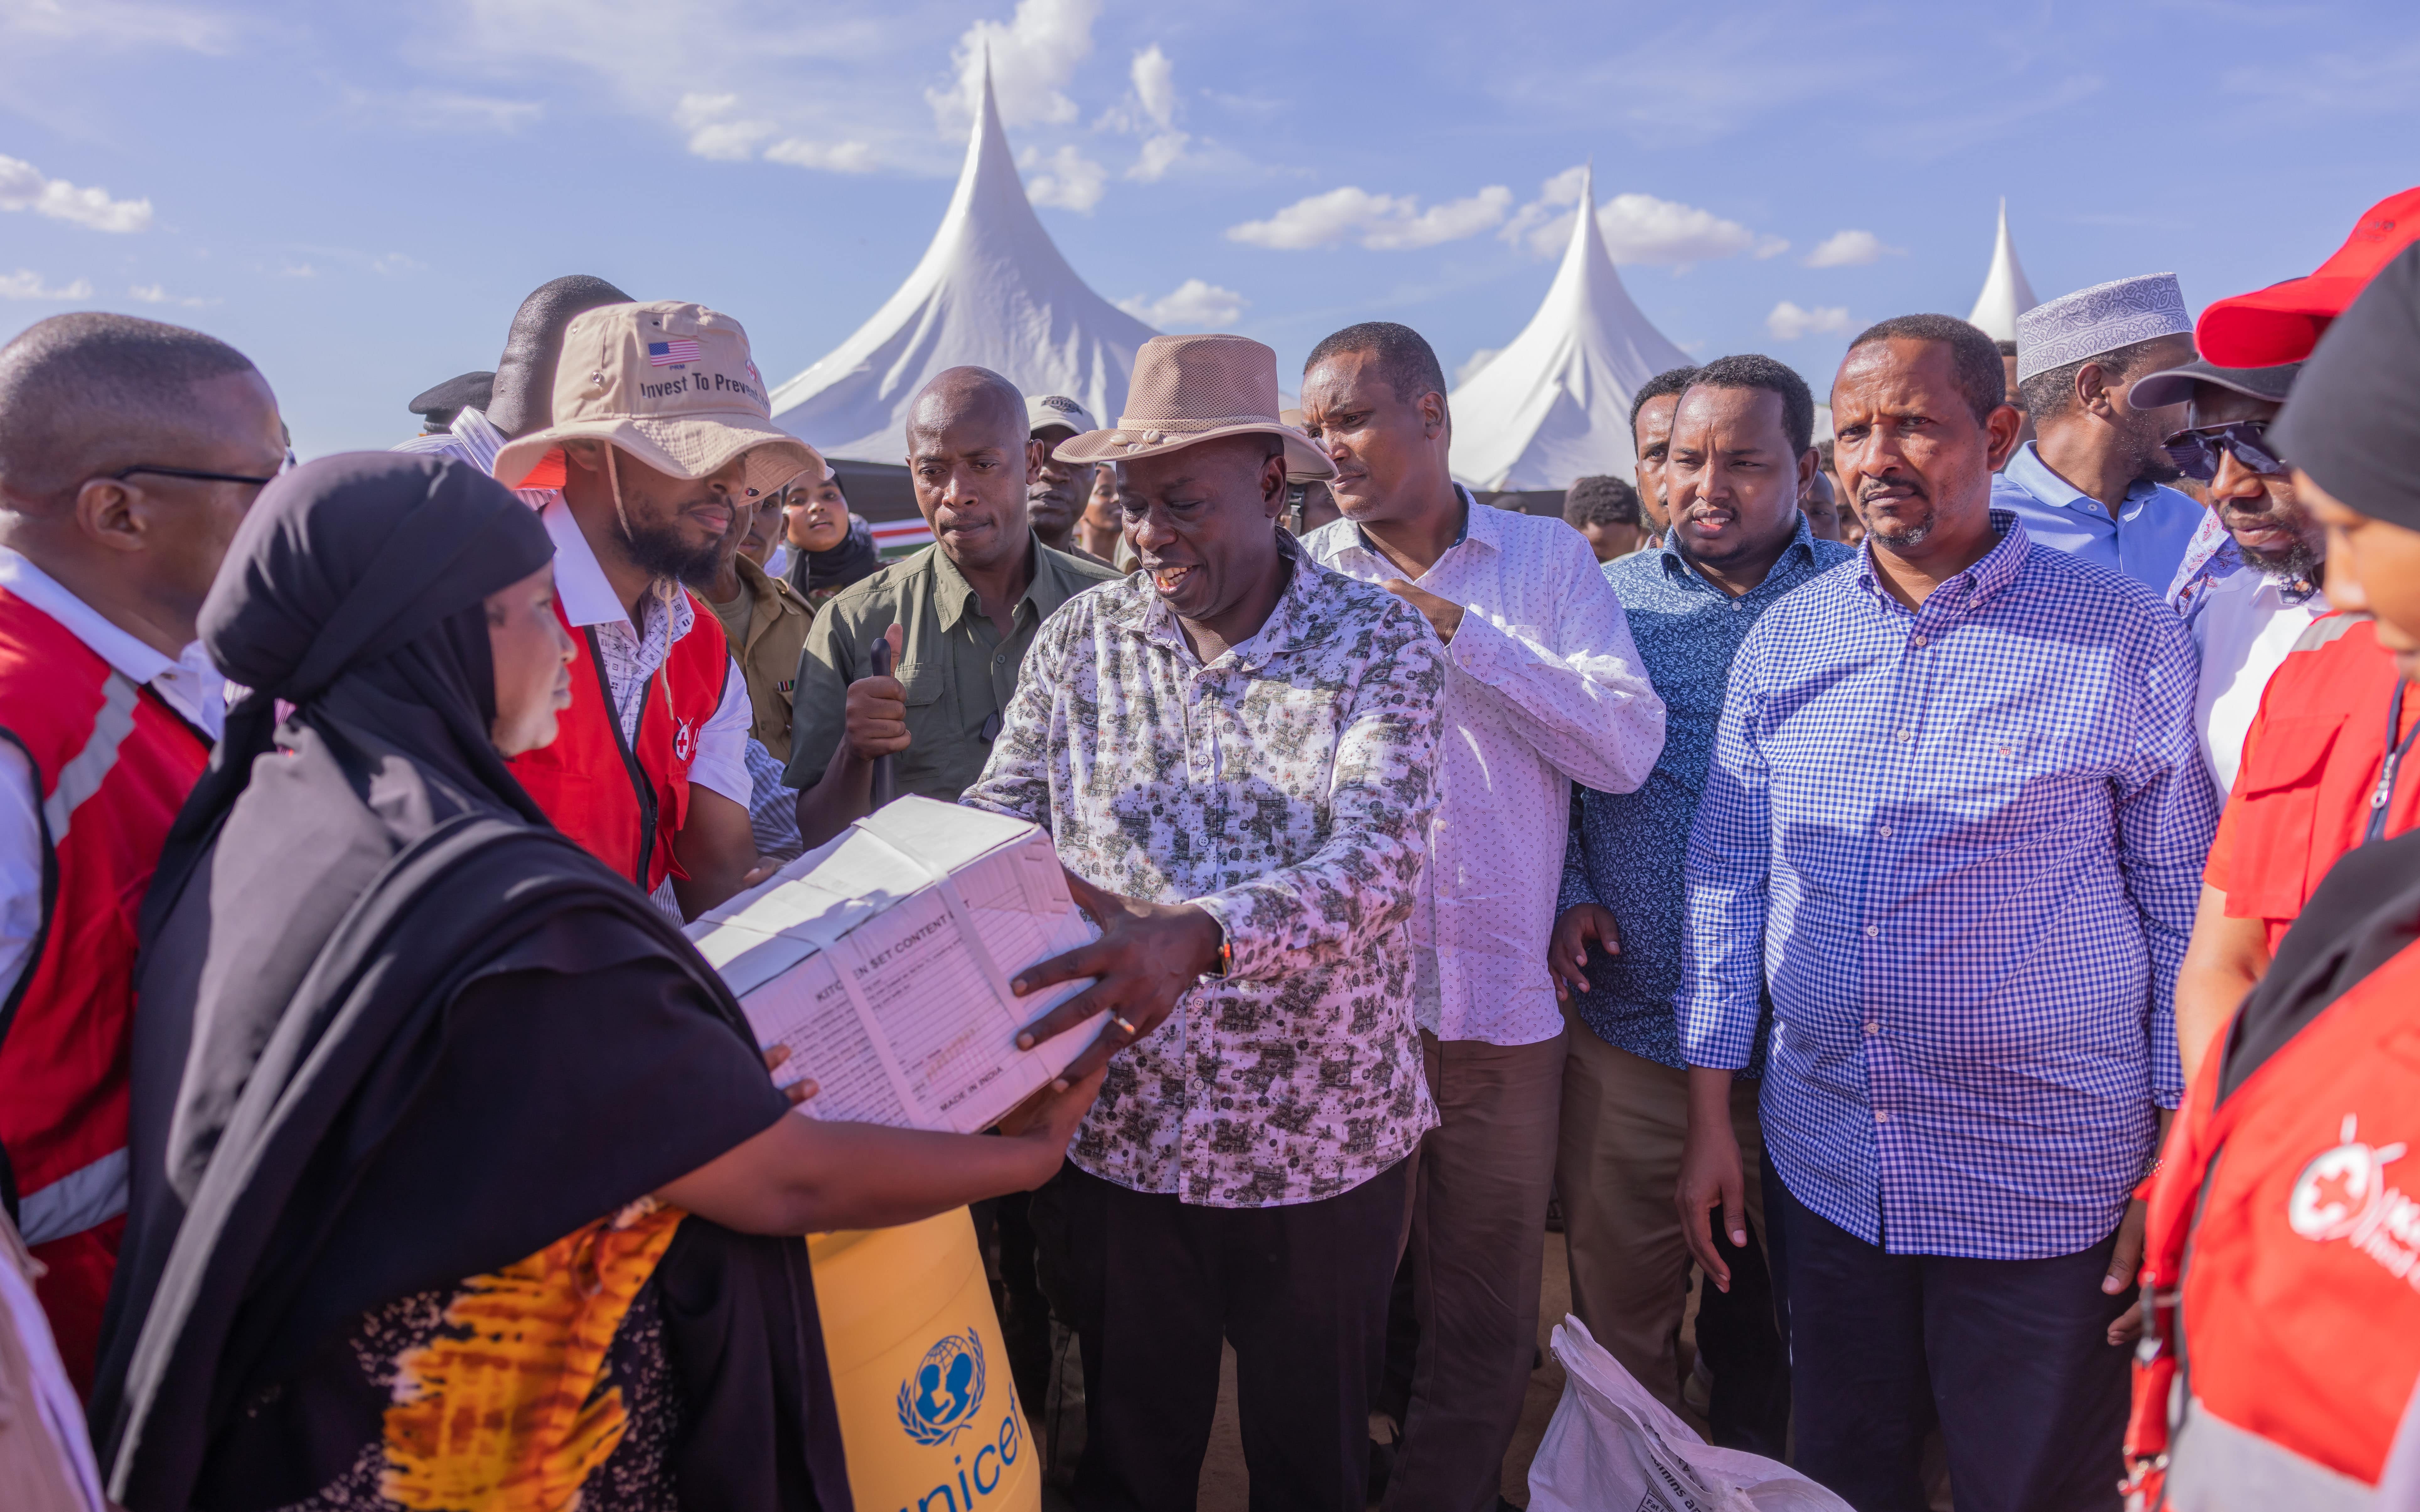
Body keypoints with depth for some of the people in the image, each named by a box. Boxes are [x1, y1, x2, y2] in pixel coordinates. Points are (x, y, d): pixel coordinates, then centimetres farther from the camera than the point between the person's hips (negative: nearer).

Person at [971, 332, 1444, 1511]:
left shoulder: (1380, 642, -10)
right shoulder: (1080, 639, -1)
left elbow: (1372, 862, -23)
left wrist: (1202, 935, -40)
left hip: (1323, 1140, -2)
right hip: (1123, 1133, 2)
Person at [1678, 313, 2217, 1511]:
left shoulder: (2125, 638, -7)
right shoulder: (1786, 638, 2)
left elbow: (2187, 911, -3)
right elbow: (1728, 882, 5)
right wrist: (1709, 1118, 5)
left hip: (2045, 1194, -3)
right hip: (1825, 1171, 3)